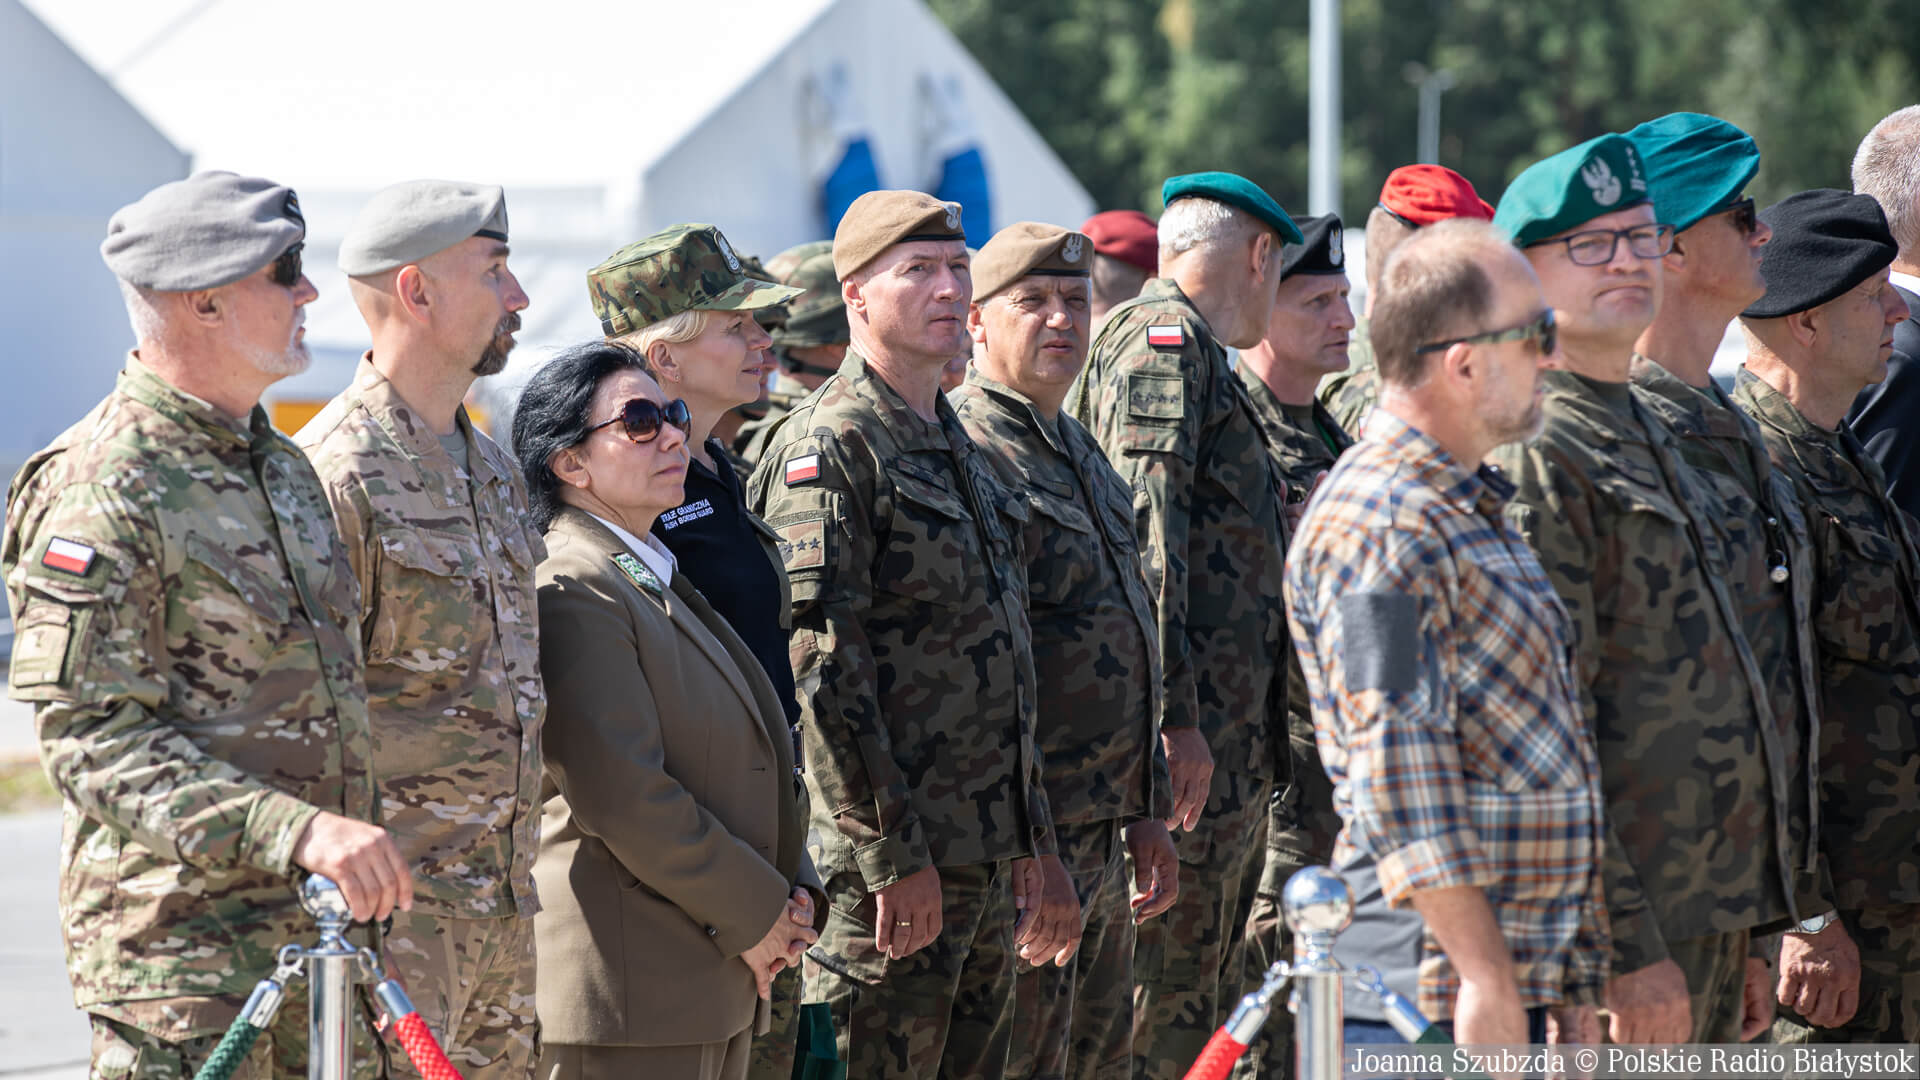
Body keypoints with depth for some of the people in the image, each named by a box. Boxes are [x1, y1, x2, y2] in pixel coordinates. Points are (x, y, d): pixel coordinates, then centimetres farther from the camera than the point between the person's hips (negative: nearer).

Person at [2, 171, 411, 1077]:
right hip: (177, 941, -8)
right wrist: (297, 830, -29)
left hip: (318, 928, 8)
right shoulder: (101, 491, -13)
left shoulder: (285, 467, 16)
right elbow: (91, 741, -20)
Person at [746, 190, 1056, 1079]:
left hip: (982, 858, 9)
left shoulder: (957, 448, 18)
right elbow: (821, 667, -18)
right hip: (898, 861, -9)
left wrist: (1027, 838, 19)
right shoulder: (829, 447, -11)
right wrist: (892, 854, -21)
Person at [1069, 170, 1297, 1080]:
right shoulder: (1160, 339, -9)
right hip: (1191, 737, -10)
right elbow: (1144, 537, -19)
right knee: (1165, 982, -10)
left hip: (1230, 737, 10)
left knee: (1209, 974, 13)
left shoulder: (1196, 353, 23)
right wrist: (1175, 716, -24)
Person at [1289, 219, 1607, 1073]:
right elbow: (1397, 764, -21)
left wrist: (1572, 989, 22)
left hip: (1516, 981, 10)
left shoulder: (1472, 512, 19)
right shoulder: (1379, 529, -14)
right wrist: (1483, 977, -23)